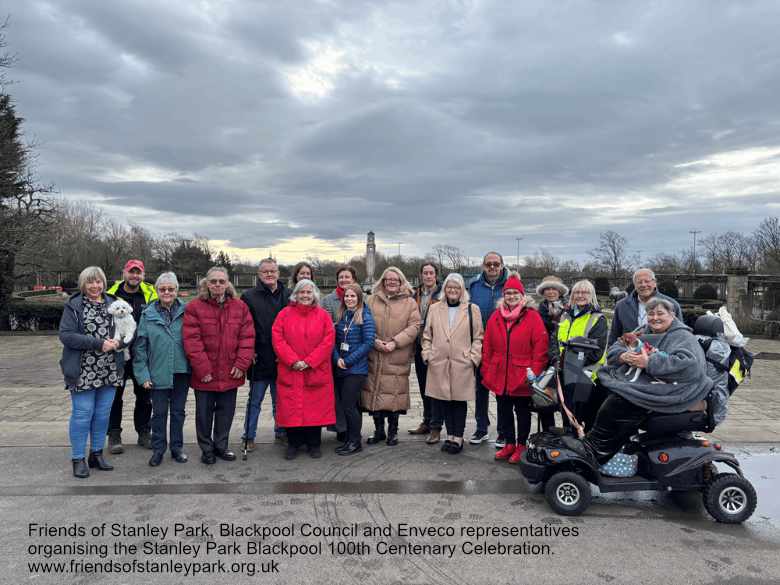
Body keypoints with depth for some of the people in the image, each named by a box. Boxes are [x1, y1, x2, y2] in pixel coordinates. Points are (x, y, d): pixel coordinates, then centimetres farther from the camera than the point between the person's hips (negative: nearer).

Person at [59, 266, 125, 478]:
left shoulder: (112, 303, 9)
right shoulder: (74, 306, -3)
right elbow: (66, 335, -12)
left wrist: (118, 341, -9)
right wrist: (99, 344, -19)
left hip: (109, 371, 4)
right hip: (83, 372, -4)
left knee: (103, 413, 11)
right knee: (82, 414, 1)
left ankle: (97, 454, 24)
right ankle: (78, 459, 15)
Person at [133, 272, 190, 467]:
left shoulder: (186, 312, -1)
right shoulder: (148, 315, -1)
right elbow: (140, 346, 1)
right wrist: (143, 374, -4)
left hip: (181, 371, 1)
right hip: (158, 373, 0)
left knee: (178, 411, 13)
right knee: (159, 412, 10)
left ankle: (177, 447, 28)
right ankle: (158, 449, 26)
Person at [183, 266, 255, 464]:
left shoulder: (240, 307, 3)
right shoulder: (194, 307, -6)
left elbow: (247, 337, 1)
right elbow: (191, 341, -11)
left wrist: (242, 364, -8)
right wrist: (202, 369, -15)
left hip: (230, 373, 2)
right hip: (204, 374, -2)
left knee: (226, 411, 13)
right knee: (204, 413, 10)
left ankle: (221, 446, 31)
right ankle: (206, 449, 27)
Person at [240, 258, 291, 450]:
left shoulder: (289, 296, 5)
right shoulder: (249, 296, 0)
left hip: (282, 360, 2)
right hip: (259, 360, -2)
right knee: (255, 401, 9)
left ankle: (281, 431, 28)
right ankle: (249, 436, 19)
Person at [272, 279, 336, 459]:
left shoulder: (323, 315, 3)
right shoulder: (284, 314, 3)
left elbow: (328, 341, -4)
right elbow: (277, 339, -3)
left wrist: (309, 362, -12)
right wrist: (293, 361, -13)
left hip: (316, 372, 0)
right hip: (290, 371, 0)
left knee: (315, 407, 4)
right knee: (291, 407, 3)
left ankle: (314, 444, 19)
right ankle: (293, 443, 19)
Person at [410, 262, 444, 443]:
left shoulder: (442, 294, -6)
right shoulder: (415, 295, 12)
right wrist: (414, 343, 8)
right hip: (419, 346, 6)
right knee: (423, 386, 14)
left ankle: (435, 427, 3)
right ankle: (427, 422, 27)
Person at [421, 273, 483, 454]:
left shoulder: (472, 309, 4)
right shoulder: (434, 309, 11)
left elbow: (478, 337, 3)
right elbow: (427, 335, 14)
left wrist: (473, 357, -5)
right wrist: (427, 354, 4)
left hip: (462, 364, -2)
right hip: (439, 364, 3)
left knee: (459, 400, 3)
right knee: (443, 400, 8)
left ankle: (458, 438, 14)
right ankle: (450, 435, 21)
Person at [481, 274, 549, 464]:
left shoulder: (533, 317, -7)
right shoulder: (495, 317, 6)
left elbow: (540, 346, -10)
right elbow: (487, 347, 6)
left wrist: (535, 372, -14)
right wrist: (486, 372, 3)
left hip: (522, 377, -4)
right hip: (499, 376, 4)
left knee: (522, 412, 10)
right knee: (504, 411, 15)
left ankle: (521, 446, 25)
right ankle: (509, 443, 31)